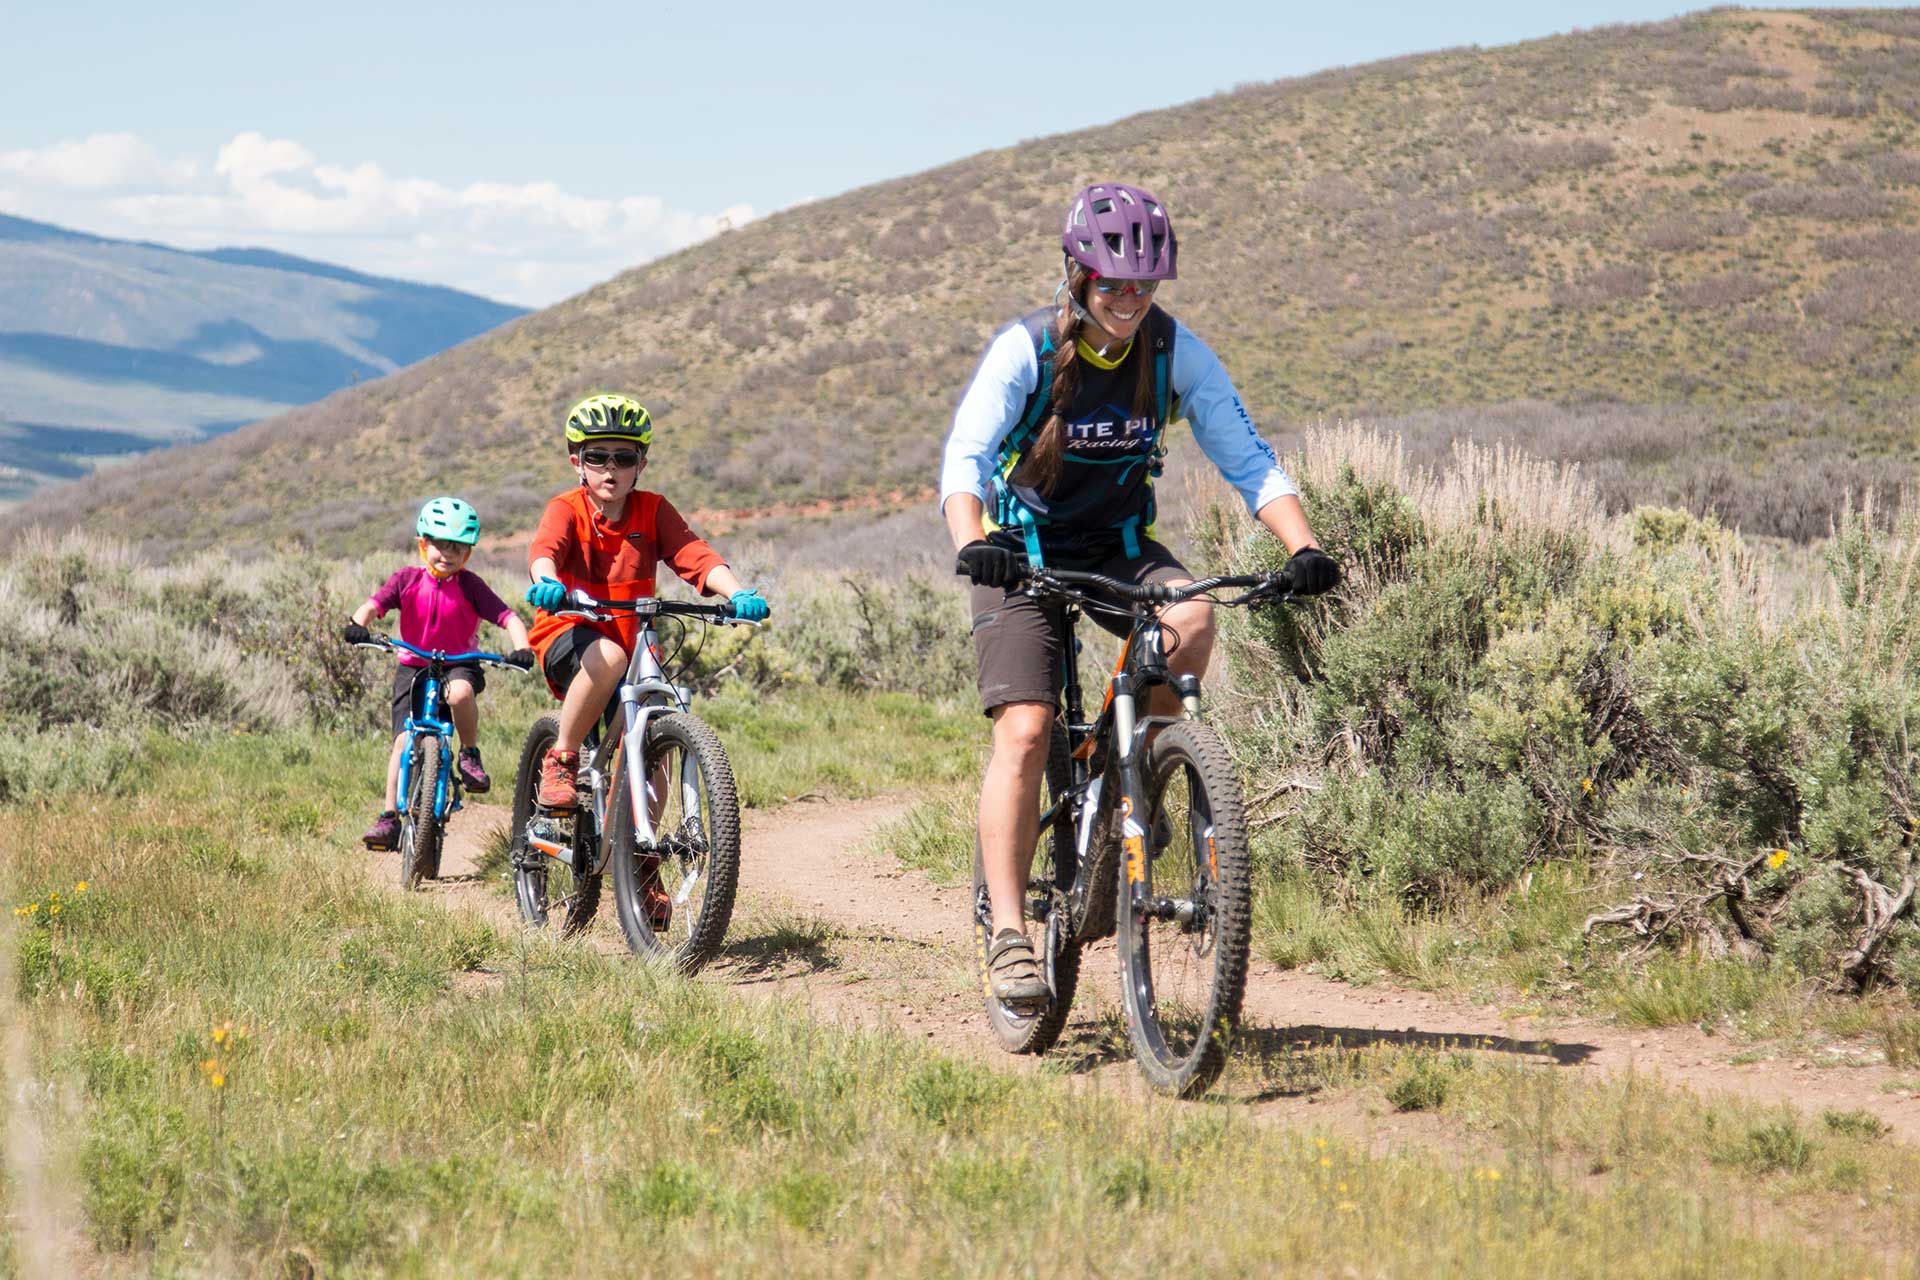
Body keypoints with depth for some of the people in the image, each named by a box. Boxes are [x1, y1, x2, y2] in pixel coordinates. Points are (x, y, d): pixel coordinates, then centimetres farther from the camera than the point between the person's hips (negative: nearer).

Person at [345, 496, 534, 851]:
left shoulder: (469, 585, -8)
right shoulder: (408, 579, -4)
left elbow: (507, 617, -15)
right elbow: (374, 603, -16)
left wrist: (521, 648, -33)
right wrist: (358, 624, -38)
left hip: (459, 664, -2)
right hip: (414, 667, 2)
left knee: (460, 692, -38)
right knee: (403, 740, -10)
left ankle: (470, 755, -12)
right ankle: (389, 818, -5)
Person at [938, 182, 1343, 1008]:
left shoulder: (1175, 351, -10)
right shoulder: (1025, 350, -19)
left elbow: (1248, 459, -11)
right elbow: (964, 458, -31)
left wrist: (1302, 547, -28)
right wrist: (971, 544, -51)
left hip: (1119, 545, 3)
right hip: (1024, 550, -3)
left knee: (1191, 618, -30)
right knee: (1024, 732, -19)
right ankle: (1007, 931, -16)